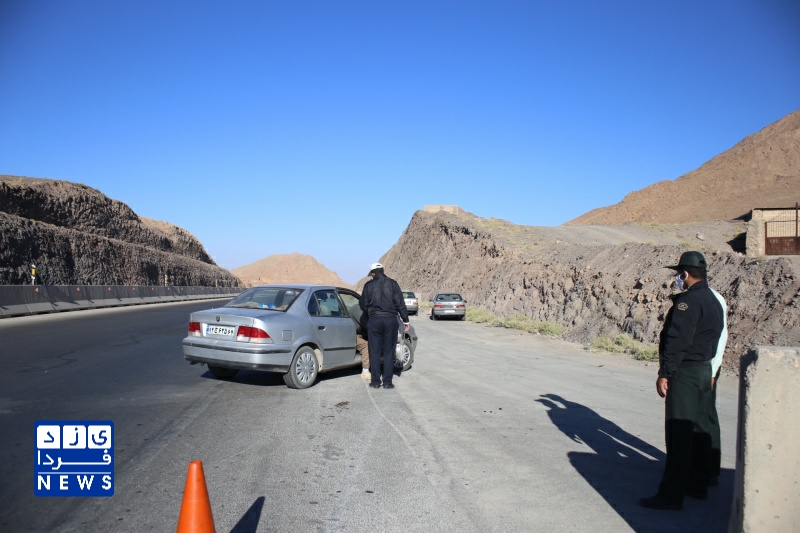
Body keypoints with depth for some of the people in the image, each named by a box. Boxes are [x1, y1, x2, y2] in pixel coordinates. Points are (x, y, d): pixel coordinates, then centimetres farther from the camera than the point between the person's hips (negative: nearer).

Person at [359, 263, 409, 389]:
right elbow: (400, 304, -2)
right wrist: (405, 321, 4)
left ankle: (375, 381, 9)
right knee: (389, 352, 6)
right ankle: (387, 382, 6)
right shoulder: (392, 284, 1)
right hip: (391, 320, 0)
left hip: (374, 320, 0)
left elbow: (363, 304, 5)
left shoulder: (369, 285, 1)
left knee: (375, 352, 7)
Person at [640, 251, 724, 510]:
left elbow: (677, 340, -22)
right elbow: (716, 338, 18)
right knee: (699, 429, 16)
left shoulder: (688, 300, -17)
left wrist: (664, 374, -19)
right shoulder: (714, 301, 14)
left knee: (678, 433, -7)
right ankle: (698, 484, 27)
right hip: (705, 370, 10)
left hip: (685, 372, -10)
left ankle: (671, 494, -4)